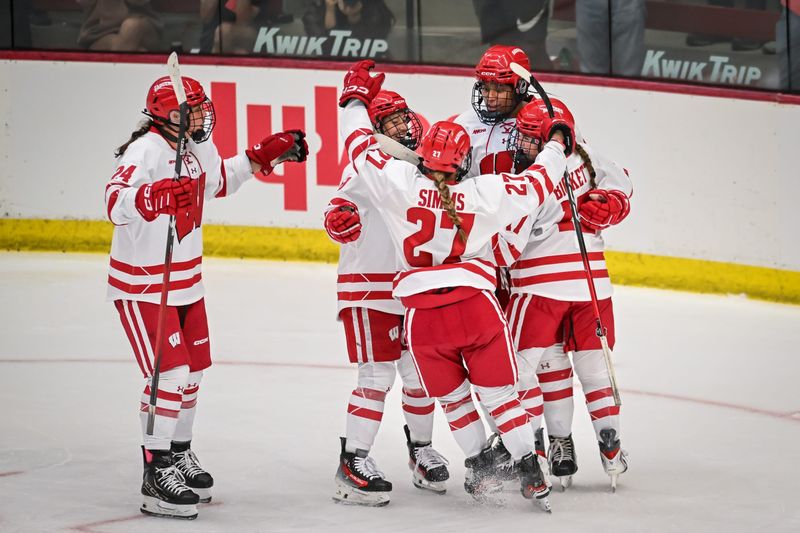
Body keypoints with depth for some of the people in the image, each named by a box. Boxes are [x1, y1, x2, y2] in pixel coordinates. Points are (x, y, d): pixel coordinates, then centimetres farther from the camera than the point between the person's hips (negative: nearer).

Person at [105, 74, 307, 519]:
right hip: (142, 285, -9)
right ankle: (157, 474, -5)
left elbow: (219, 181, 26)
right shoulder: (146, 151, -23)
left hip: (187, 279, 9)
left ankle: (180, 453, 37)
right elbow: (116, 202, -40)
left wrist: (261, 157, 18)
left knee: (193, 371, 18)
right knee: (170, 374, -13)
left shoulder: (200, 148, 3)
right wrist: (154, 198, -58)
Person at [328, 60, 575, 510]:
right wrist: (557, 142, 28)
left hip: (423, 314, 0)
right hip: (476, 302, 0)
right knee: (499, 393, 8)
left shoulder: (398, 181, -2)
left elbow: (361, 147, 9)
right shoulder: (486, 193, 0)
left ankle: (481, 466, 18)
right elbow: (537, 184, 11)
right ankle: (531, 474, 5)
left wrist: (356, 97, 25)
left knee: (451, 397, 18)